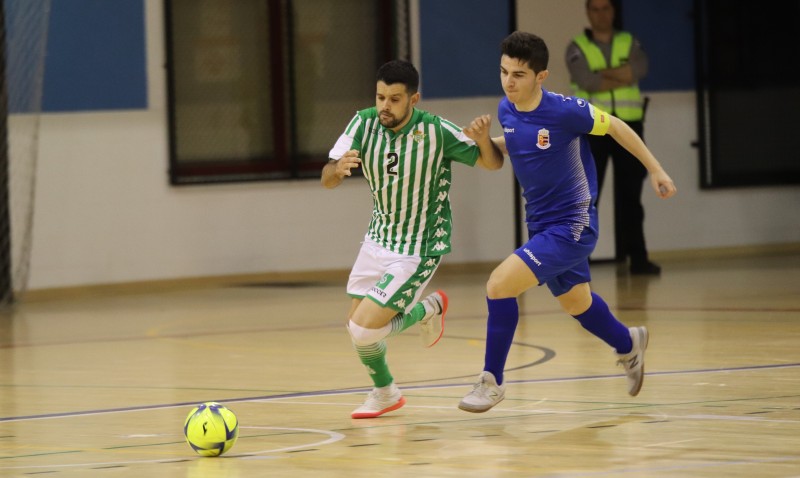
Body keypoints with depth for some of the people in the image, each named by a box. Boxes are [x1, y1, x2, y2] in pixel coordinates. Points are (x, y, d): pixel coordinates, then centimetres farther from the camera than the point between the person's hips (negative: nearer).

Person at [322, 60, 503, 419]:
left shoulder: (436, 131, -21)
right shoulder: (364, 123, -10)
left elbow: (492, 163, -9)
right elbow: (327, 180, -15)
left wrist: (483, 138, -32)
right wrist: (337, 168, -40)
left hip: (419, 249, -5)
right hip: (378, 238, 5)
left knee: (364, 331, -13)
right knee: (354, 323, 9)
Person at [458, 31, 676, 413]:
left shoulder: (563, 110, -22)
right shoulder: (506, 110, -3)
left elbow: (614, 126, -8)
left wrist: (655, 169, -2)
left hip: (572, 227, -7)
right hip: (541, 225, 8)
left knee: (500, 284, -20)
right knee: (576, 303, 26)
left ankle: (492, 380, -5)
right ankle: (628, 345, 55)